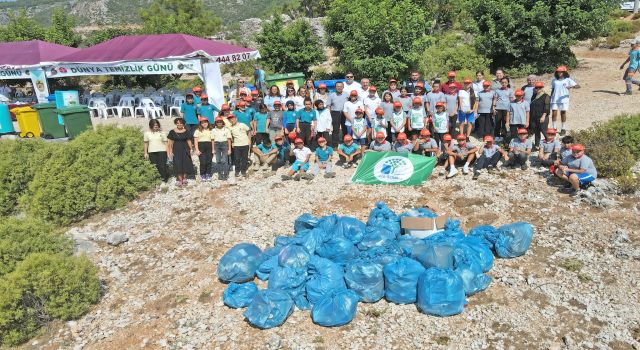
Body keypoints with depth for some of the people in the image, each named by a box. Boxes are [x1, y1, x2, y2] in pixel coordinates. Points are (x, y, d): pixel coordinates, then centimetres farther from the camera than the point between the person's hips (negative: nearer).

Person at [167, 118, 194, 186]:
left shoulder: (186, 132, 4)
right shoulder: (172, 132, 0)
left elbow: (189, 141, 6)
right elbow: (170, 142, 2)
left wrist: (191, 149, 0)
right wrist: (170, 151, -2)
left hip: (185, 149, 1)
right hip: (176, 150, -1)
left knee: (186, 164, 3)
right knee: (178, 165, -2)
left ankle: (184, 178, 20)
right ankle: (179, 179, 4)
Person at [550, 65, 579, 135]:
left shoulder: (568, 80, 0)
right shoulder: (554, 80, 10)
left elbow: (578, 86, -6)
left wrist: (572, 86, -26)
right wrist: (550, 98, 15)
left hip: (564, 99, -2)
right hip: (555, 99, 2)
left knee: (563, 114, 3)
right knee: (553, 113, -3)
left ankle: (563, 129, 13)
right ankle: (554, 128, 10)